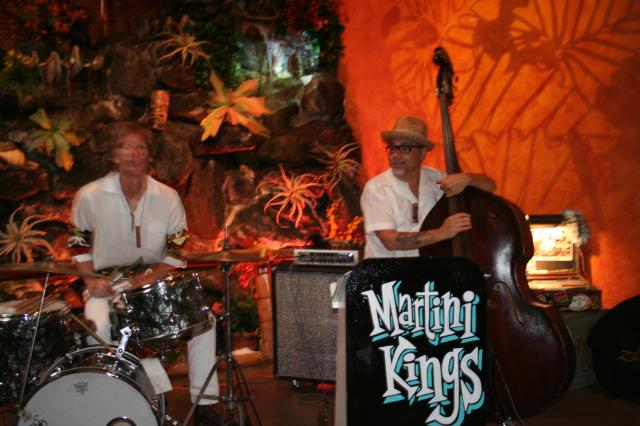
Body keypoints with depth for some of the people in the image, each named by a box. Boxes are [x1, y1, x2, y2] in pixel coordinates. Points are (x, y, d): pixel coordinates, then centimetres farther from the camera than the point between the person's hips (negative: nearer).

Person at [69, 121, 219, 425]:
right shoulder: (89, 196, -8)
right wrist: (91, 280, -11)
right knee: (97, 327, -33)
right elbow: (79, 244, 4)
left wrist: (154, 275, -18)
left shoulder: (167, 197, -5)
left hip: (158, 281, 2)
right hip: (107, 284, -1)